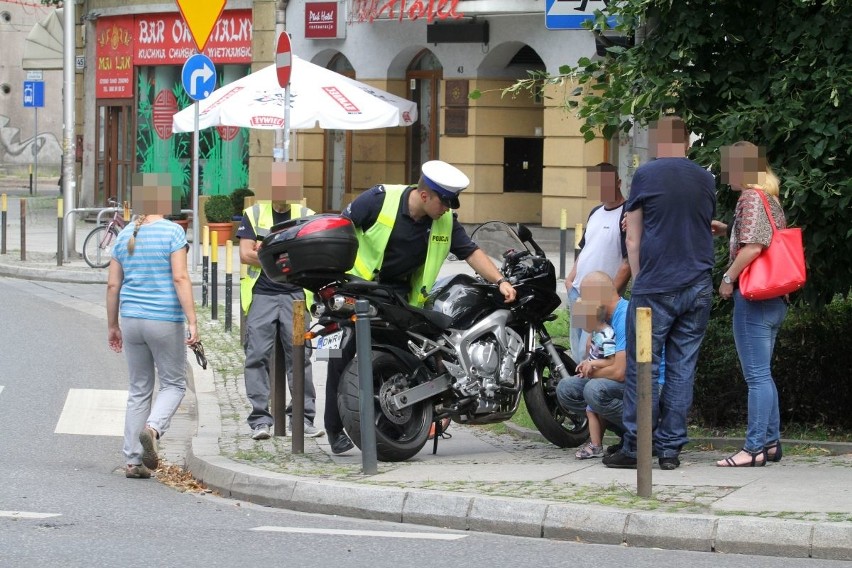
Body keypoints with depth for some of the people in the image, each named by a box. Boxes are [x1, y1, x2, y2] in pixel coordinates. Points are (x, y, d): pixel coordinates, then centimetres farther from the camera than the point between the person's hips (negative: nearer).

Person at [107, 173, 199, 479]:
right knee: (174, 383, 9)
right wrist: (192, 321, -15)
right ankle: (153, 428, -19)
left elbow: (113, 285, 10)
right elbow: (180, 278, -16)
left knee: (138, 390, 12)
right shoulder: (173, 233, -8)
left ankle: (133, 461, 8)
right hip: (165, 320, -5)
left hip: (132, 319, 5)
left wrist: (112, 325, 18)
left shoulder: (125, 236, 9)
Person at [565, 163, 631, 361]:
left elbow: (629, 262, -15)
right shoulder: (596, 213, 16)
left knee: (587, 354, -15)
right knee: (577, 355, 9)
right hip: (578, 293, 9)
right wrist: (570, 278, 12)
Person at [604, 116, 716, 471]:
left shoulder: (646, 175, -3)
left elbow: (633, 239, 0)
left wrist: (638, 280, 8)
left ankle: (635, 447, -1)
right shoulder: (706, 180, 10)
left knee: (643, 367, 0)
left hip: (656, 287, -4)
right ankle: (670, 448, 4)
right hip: (698, 288, 4)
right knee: (682, 368, 5)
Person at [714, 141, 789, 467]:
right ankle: (771, 441, 17)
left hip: (753, 296, -10)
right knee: (762, 375, 15)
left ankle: (755, 448, -9)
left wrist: (728, 278, -11)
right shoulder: (772, 200, 16)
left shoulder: (750, 197, -12)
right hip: (775, 299, 10)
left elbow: (752, 246, -22)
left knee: (757, 376, -9)